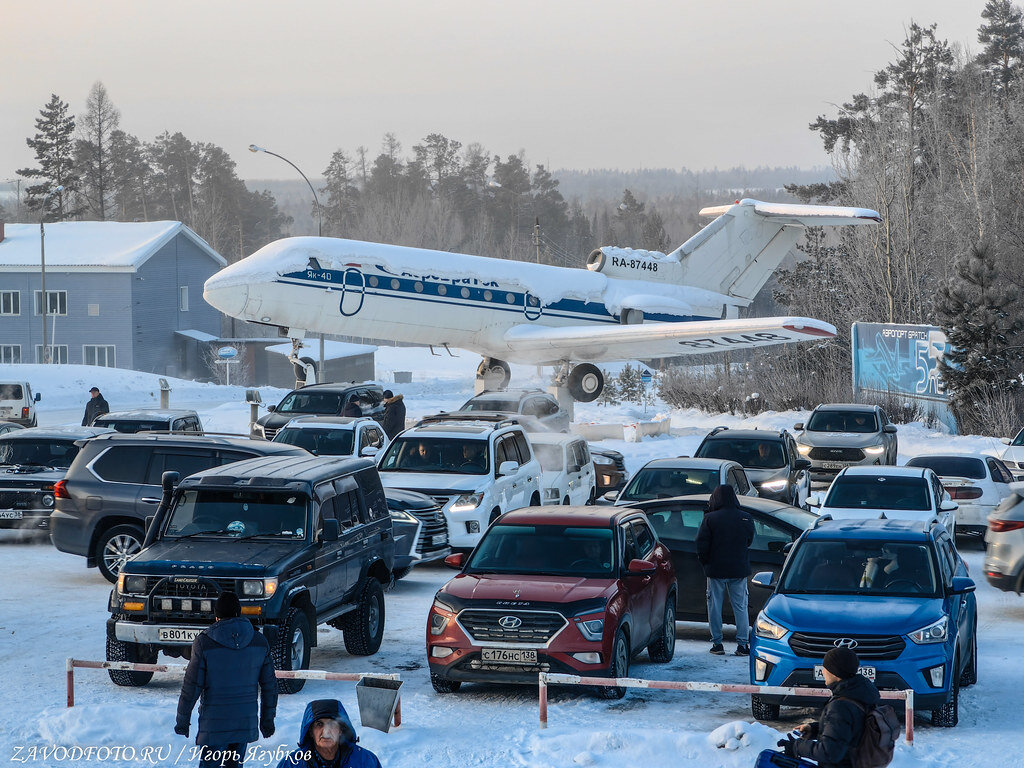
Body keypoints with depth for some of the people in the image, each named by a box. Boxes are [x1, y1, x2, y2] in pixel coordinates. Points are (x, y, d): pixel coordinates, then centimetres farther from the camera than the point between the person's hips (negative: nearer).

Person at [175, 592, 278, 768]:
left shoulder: (204, 643, -11)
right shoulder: (260, 642, 0)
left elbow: (191, 686, -9)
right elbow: (269, 685, 6)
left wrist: (182, 719, 1)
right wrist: (268, 719, 17)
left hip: (214, 724, -4)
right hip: (246, 722, 4)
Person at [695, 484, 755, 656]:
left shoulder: (710, 519, -10)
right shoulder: (745, 519, -2)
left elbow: (702, 545, -8)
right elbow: (749, 542, 11)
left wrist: (705, 563, 6)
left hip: (716, 570, -2)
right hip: (739, 570, 2)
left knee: (715, 605, 8)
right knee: (740, 606, 7)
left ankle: (717, 643, 7)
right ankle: (743, 644, 3)